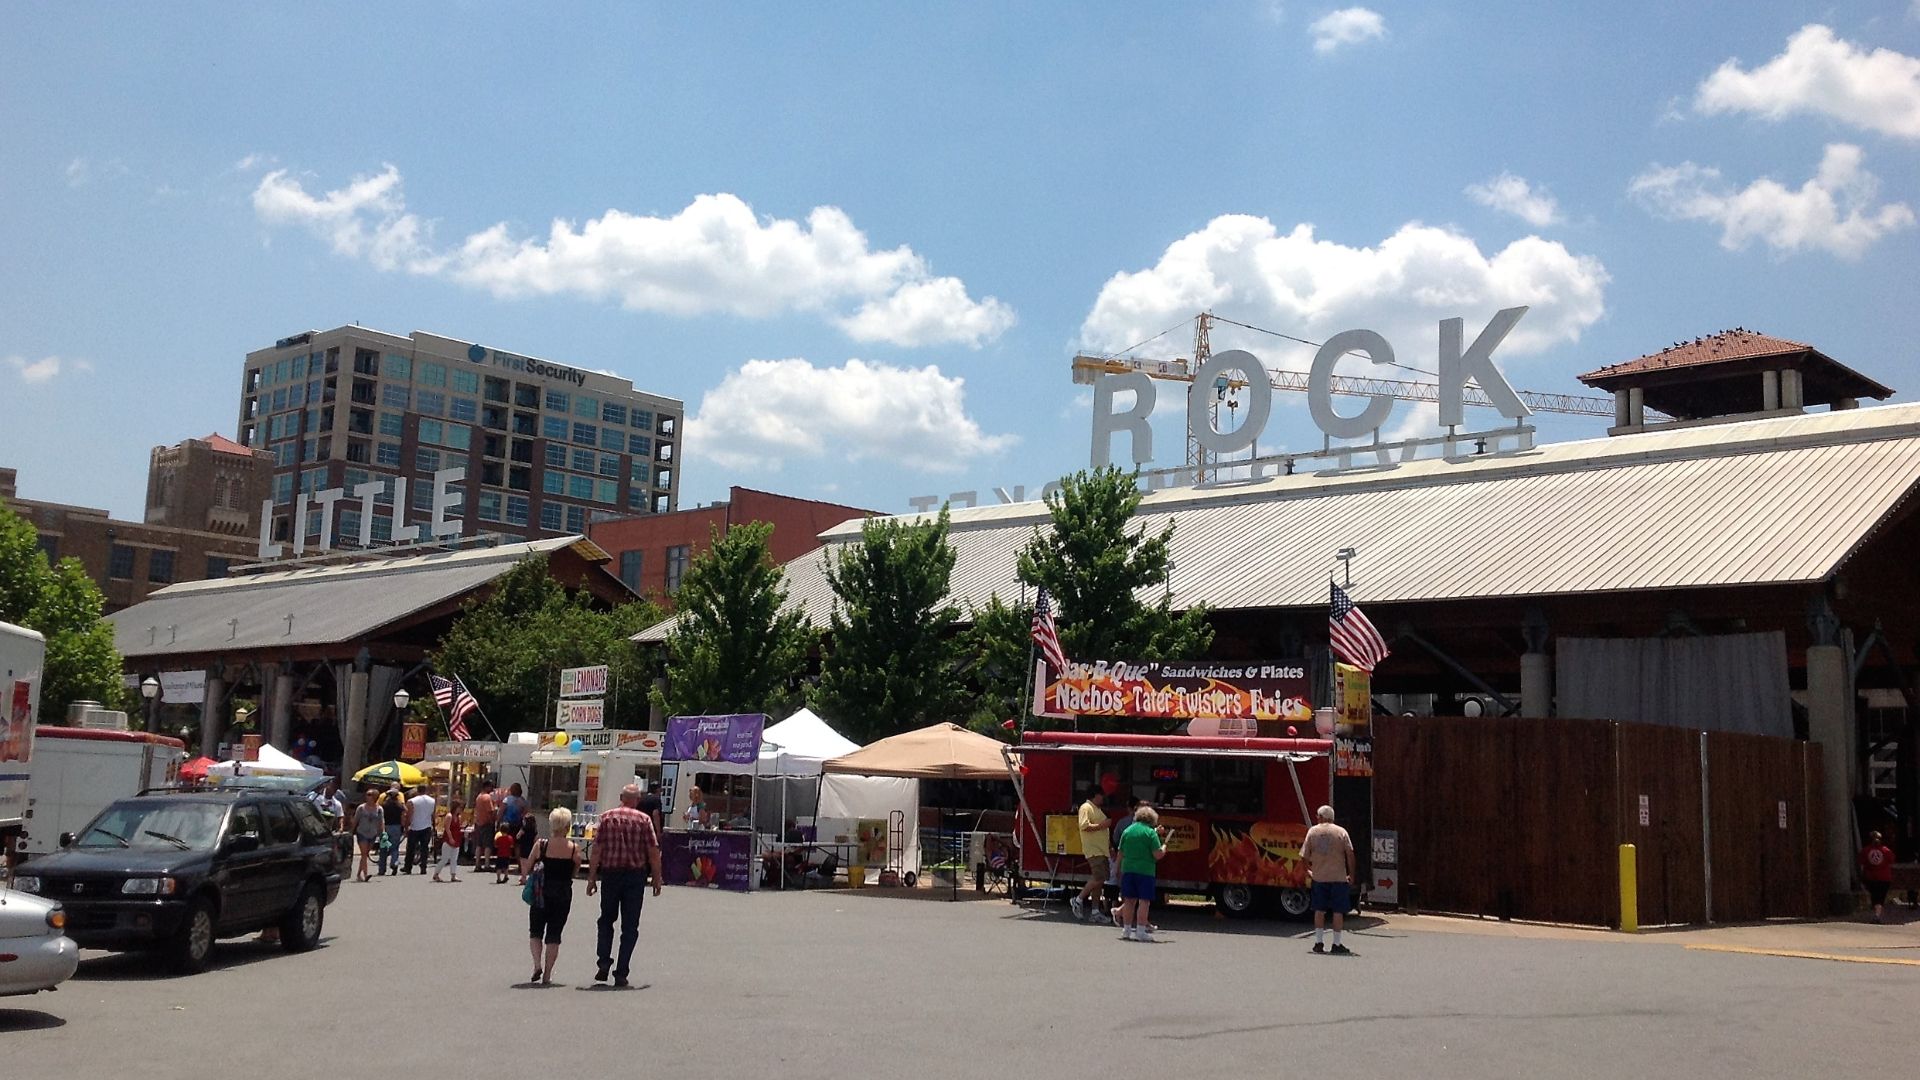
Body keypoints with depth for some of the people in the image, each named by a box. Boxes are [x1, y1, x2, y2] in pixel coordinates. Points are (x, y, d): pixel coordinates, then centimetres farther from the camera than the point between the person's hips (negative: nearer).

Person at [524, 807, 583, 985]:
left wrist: (524, 877, 19)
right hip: (563, 893, 0)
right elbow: (574, 872, 2)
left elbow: (526, 870, -1)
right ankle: (547, 974, 8)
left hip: (542, 892, 0)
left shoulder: (541, 846, -8)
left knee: (535, 930, 15)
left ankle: (537, 964, -5)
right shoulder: (574, 848, -9)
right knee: (554, 934, 9)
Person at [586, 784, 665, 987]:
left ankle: (604, 962, 3)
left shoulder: (607, 817, 1)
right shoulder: (644, 819, -2)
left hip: (611, 873, 1)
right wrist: (657, 879, 3)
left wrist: (592, 877, 0)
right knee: (630, 926, 5)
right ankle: (621, 973, 3)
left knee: (606, 919, 18)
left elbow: (597, 850, -4)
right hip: (636, 875, -1)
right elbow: (653, 852, -5)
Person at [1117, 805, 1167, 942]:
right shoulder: (1151, 832, -6)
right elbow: (1158, 855, -11)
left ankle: (1127, 930, 14)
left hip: (1127, 869, 5)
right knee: (1144, 900, -2)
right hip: (1145, 870, -5)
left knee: (1129, 900, 11)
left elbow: (1121, 853, 15)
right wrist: (1164, 847, 7)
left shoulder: (1127, 831, 9)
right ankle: (1140, 931, -5)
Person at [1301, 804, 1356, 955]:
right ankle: (1336, 944, 4)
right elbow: (1350, 854, -7)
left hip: (1319, 876, 2)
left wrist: (1308, 870, 17)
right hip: (1338, 877, -2)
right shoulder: (1341, 832, -1)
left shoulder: (1312, 831, 2)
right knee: (1338, 911, 3)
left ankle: (1318, 943, 11)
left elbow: (1304, 855, 1)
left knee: (1319, 910, 12)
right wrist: (1351, 875, 1)